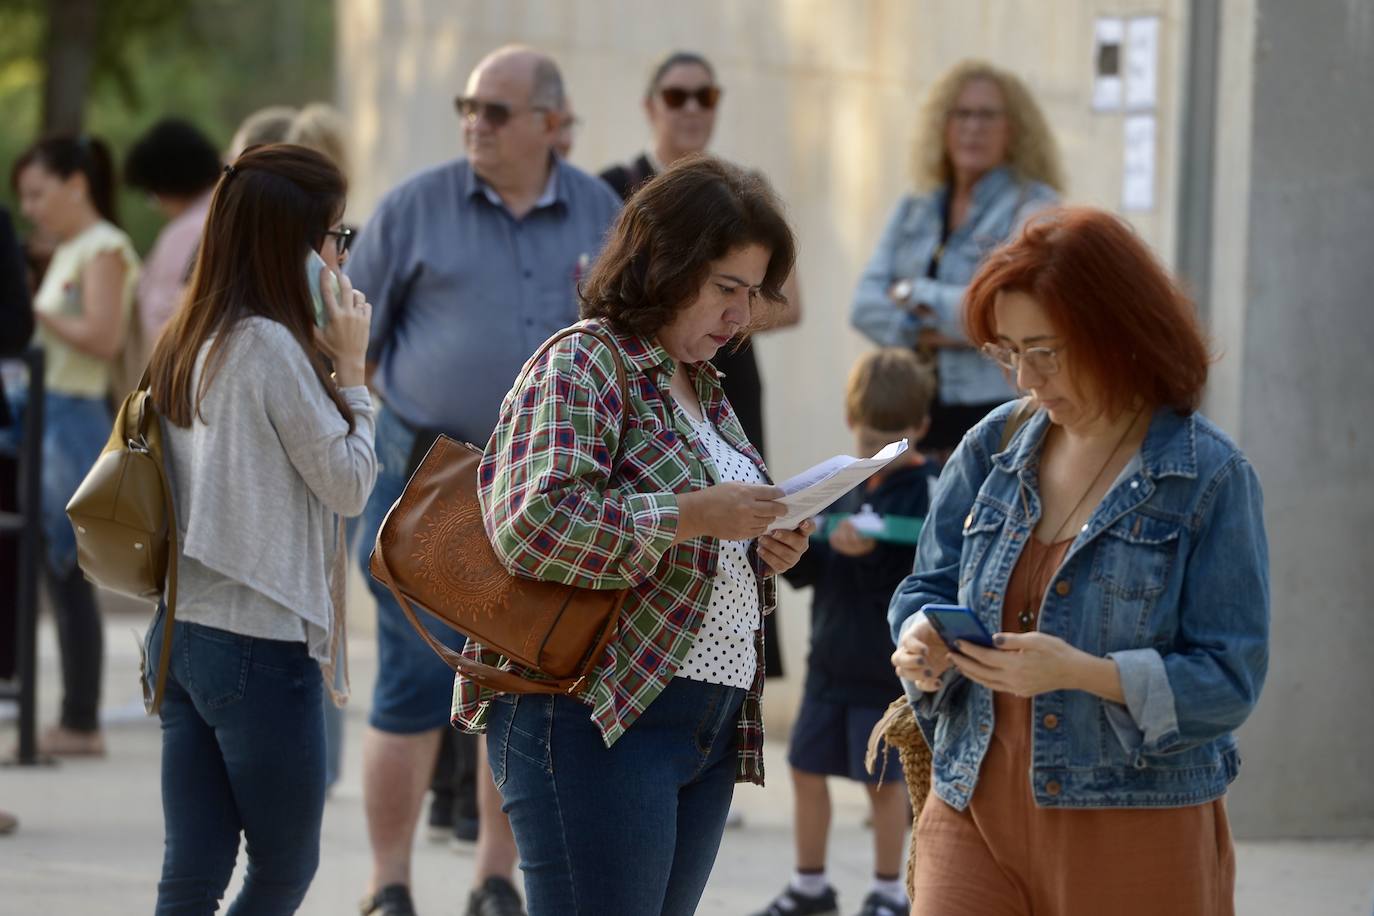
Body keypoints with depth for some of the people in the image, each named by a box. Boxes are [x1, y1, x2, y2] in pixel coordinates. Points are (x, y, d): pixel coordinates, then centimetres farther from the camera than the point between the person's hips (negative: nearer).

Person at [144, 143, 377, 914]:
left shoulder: (184, 344, 10)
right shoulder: (271, 346, -15)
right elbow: (350, 484, -9)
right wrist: (351, 369, -1)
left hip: (181, 630, 8)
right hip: (261, 642, -8)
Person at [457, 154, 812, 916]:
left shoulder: (702, 389, 21)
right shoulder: (581, 366, -8)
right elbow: (535, 526, -23)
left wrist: (765, 553, 8)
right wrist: (695, 515, -21)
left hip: (711, 729, 9)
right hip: (596, 717, -9)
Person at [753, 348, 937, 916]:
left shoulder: (926, 491, -11)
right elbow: (807, 572, 8)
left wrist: (871, 556, -32)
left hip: (888, 666, -6)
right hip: (831, 657, 6)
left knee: (882, 778, 2)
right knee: (807, 768, 10)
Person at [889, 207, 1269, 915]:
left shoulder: (1209, 478, -6)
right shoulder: (994, 448, 9)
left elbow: (1229, 679, -10)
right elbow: (929, 586, 16)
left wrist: (1082, 672, -24)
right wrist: (921, 642, -9)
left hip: (1135, 832, -4)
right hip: (976, 815, 4)